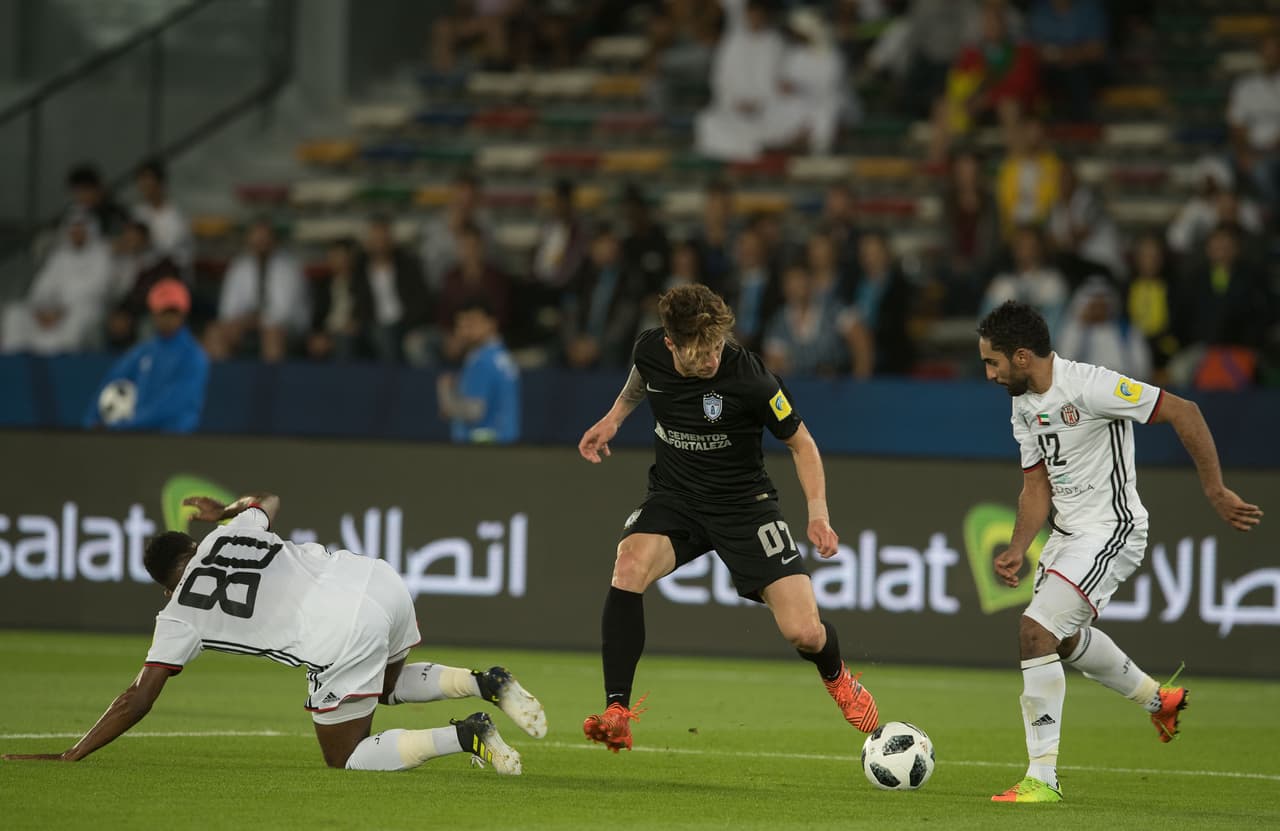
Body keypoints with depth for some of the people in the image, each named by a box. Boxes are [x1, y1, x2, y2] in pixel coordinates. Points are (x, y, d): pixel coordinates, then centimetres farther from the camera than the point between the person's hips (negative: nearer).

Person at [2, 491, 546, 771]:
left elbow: (138, 701, 9)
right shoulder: (231, 533, 24)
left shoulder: (181, 616, 10)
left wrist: (69, 757, 15)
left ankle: (465, 737, -11)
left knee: (346, 759, 9)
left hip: (341, 634, -7)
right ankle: (486, 684, 11)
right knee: (388, 684, 37)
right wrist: (224, 509, 68)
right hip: (376, 578, 7)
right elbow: (268, 501, 49)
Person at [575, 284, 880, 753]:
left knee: (804, 634, -11)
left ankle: (836, 677, 28)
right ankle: (616, 713, -27)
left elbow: (800, 442, -9)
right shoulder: (650, 350, -12)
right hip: (674, 498, 3)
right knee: (629, 567, -31)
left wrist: (818, 513, -18)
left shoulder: (750, 379, -24)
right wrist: (615, 416, 11)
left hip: (743, 502, -3)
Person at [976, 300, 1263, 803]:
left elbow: (1183, 413, -21)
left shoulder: (1089, 386, -23)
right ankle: (1159, 699, 51)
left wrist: (1215, 492, -20)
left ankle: (1042, 779, -15)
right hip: (1066, 532, 10)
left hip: (1111, 531, -10)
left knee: (1036, 630, -20)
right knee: (1063, 637, 27)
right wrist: (1017, 550, -2)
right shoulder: (1024, 404, 5)